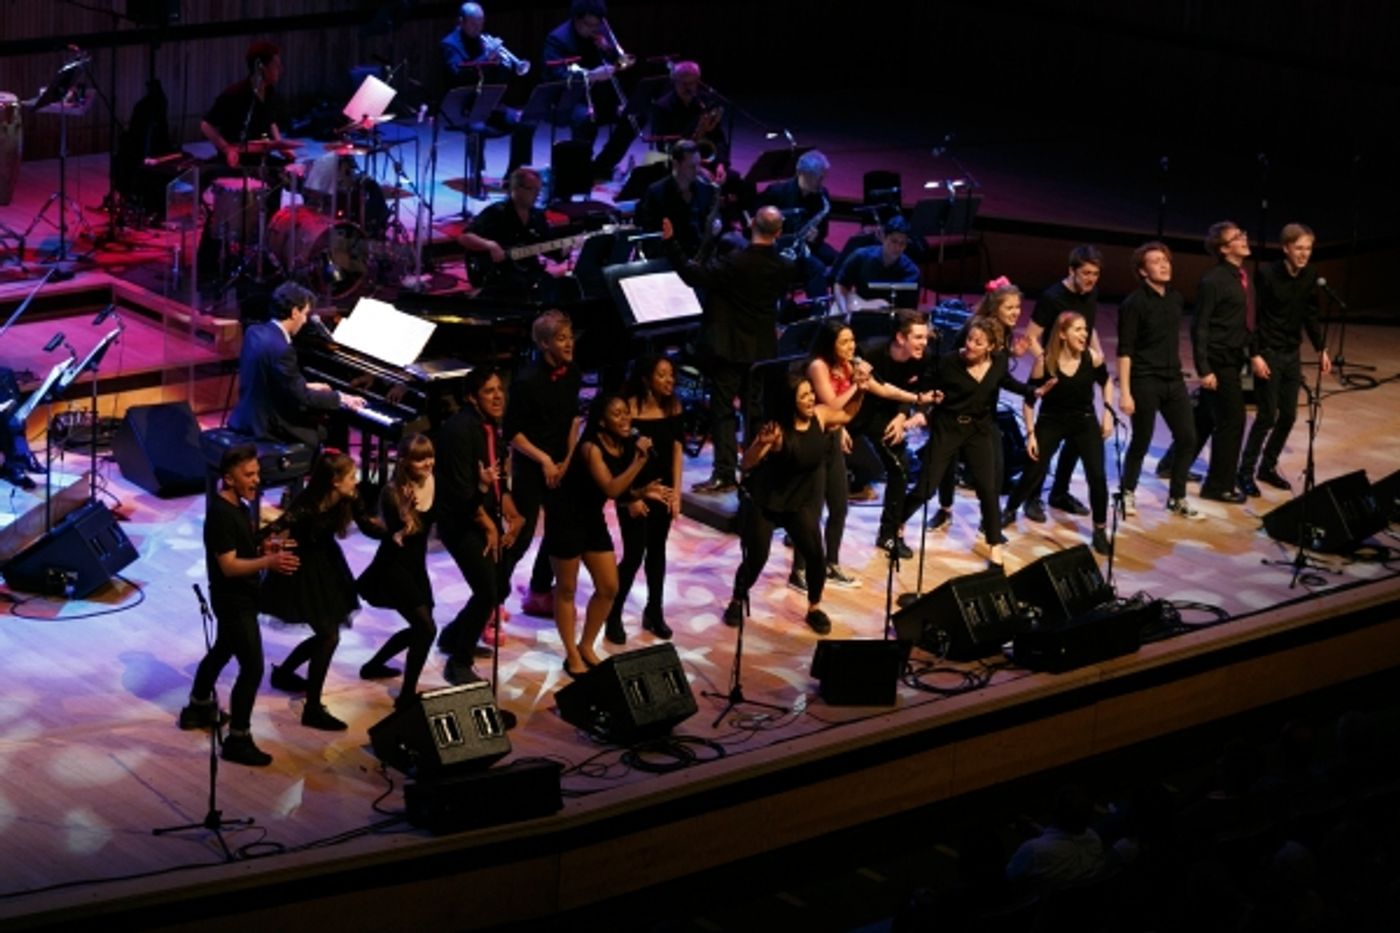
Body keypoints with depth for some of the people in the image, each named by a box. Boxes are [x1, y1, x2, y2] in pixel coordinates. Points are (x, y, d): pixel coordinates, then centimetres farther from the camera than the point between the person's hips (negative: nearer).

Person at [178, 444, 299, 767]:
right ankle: (237, 740, -3)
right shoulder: (221, 514, -25)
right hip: (233, 601, -10)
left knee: (222, 651, 27)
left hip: (240, 598, 10)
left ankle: (198, 709, 47)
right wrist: (269, 562, -41)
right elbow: (229, 565, -29)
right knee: (252, 668, -9)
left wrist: (265, 547, -2)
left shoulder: (238, 506, 6)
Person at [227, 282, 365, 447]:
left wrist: (306, 386, 20)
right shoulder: (281, 349, -25)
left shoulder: (255, 332, 2)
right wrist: (340, 398, -8)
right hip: (267, 425, -9)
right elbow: (301, 398, -19)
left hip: (247, 417, 9)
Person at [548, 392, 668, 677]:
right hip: (566, 519, -8)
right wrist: (640, 459, -35)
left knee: (609, 588, 8)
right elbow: (610, 489, -31)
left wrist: (643, 492, -10)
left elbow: (618, 492, 8)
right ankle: (572, 655, 15)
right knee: (567, 589, 5)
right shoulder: (591, 448, -23)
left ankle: (586, 647, 25)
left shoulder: (625, 446, 0)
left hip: (593, 519, 8)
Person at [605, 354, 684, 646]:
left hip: (662, 490, 5)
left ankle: (654, 612, 26)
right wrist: (629, 497, -14)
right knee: (633, 555, -5)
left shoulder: (673, 407, 0)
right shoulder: (629, 409, -16)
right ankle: (613, 616, 7)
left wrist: (676, 493, -1)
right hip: (634, 492, -5)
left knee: (657, 551, 14)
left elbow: (676, 450, 4)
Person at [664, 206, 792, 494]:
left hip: (729, 346, -5)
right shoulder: (783, 268, -4)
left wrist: (670, 242, -19)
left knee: (723, 410, 0)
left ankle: (724, 473, -4)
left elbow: (694, 276, -22)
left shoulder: (735, 261, -20)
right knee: (756, 410, 12)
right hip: (763, 348, 5)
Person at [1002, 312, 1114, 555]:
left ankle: (1100, 531, 9)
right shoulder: (1044, 362, -19)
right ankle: (1009, 512, 26)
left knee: (1097, 476, -7)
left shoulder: (1092, 357, -14)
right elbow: (1029, 400, -8)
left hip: (1085, 421, 2)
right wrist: (1030, 433, -10)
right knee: (1034, 473, -1)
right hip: (1050, 422, -2)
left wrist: (1108, 412, -1)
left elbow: (1106, 382, 8)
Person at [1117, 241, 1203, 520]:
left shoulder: (1175, 298, 7)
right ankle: (1128, 493, 23)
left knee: (1188, 438, 3)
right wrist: (1125, 392, -17)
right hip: (1144, 382, -6)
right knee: (1141, 441, 3)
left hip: (1174, 380, 6)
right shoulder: (1134, 304, -12)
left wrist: (1175, 369, 17)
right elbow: (1125, 350, -13)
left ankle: (1177, 498, 16)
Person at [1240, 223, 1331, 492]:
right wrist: (1255, 355, -18)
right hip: (1267, 353, -6)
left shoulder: (1310, 276, 0)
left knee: (1288, 415, 8)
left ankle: (1268, 467, 23)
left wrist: (1321, 349, 7)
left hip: (1292, 354, 6)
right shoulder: (1266, 274, -16)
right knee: (1267, 416, -6)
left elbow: (1310, 315, 11)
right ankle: (1246, 471, 5)